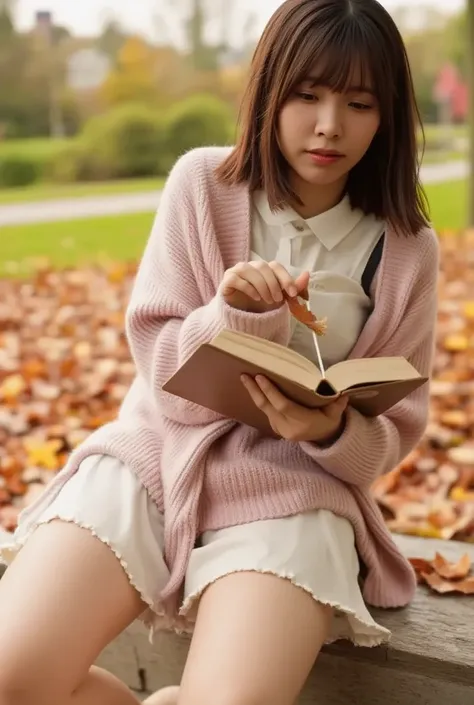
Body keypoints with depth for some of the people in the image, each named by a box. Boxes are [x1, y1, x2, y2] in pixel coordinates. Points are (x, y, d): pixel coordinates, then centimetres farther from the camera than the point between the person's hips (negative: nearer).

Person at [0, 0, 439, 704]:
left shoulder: (406, 250, -1)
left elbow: (392, 433, 5)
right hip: (156, 454, 1)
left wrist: (333, 432, -18)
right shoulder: (202, 181, -1)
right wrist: (237, 317, -23)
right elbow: (160, 366, -2)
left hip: (291, 487, 0)